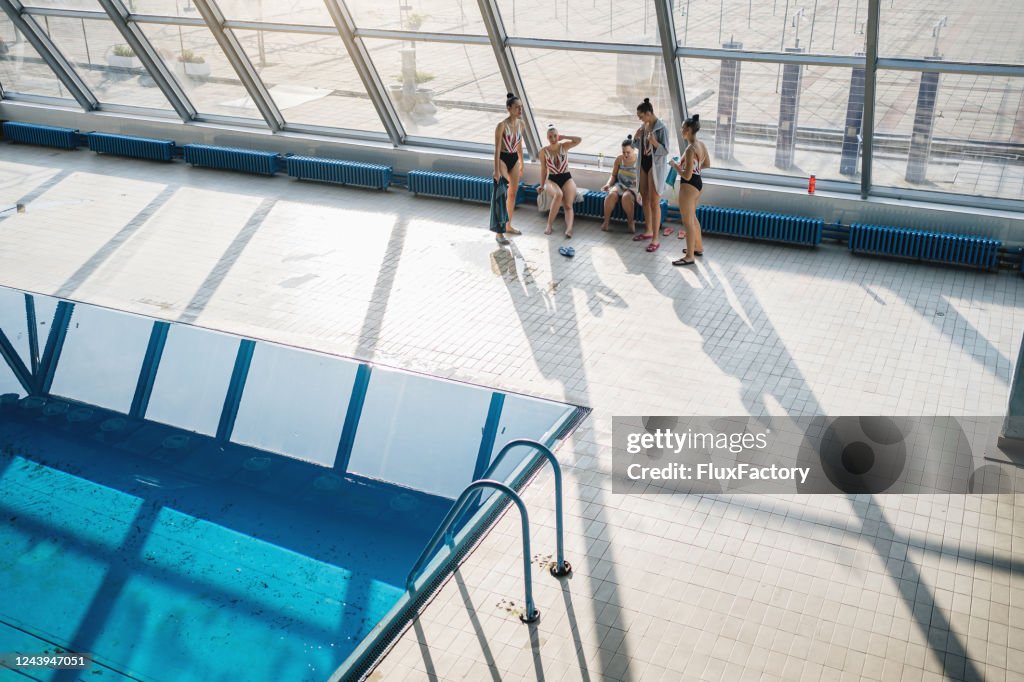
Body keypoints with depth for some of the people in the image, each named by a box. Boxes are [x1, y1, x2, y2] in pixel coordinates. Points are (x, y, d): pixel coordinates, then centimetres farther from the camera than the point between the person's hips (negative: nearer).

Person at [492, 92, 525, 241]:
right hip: (503, 159, -7)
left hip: (514, 159, 7)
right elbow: (497, 149, -19)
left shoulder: (520, 123, 1)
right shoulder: (502, 125, -20)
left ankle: (508, 226, 28)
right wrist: (496, 170, -22)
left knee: (513, 194, 14)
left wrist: (521, 164, 18)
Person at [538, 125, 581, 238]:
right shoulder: (543, 151, 2)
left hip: (567, 178, 1)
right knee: (558, 195, -37)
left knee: (568, 205, -26)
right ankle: (549, 225, -32)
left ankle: (569, 229, -45)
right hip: (552, 180, -1)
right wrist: (542, 185, 9)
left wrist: (563, 137, -5)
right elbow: (543, 169, 9)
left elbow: (579, 140, -13)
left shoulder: (564, 146, 3)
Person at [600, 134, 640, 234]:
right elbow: (613, 175, 11)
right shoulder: (619, 159, 2)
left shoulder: (639, 161, -9)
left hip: (633, 188, -3)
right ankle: (606, 221, -21)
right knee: (612, 194, -33)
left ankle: (631, 222, -18)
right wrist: (608, 184, -9)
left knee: (626, 197, -39)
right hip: (619, 185, 3)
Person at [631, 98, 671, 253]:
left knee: (654, 202, -7)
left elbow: (665, 151, -18)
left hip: (656, 167, -8)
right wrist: (636, 137, -6)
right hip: (644, 164, 8)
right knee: (644, 199, 16)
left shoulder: (661, 128, -18)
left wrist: (655, 143, -35)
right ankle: (648, 231, 30)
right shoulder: (644, 126, 5)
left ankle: (656, 239, -3)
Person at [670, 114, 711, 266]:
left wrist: (675, 166, -11)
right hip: (698, 183, 10)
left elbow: (687, 176, -26)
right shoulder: (702, 145, 3)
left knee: (687, 221, 1)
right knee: (692, 217, 25)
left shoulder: (690, 149, -25)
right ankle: (698, 248, 38)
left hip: (689, 185, -10)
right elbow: (707, 164, 18)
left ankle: (689, 257, 9)